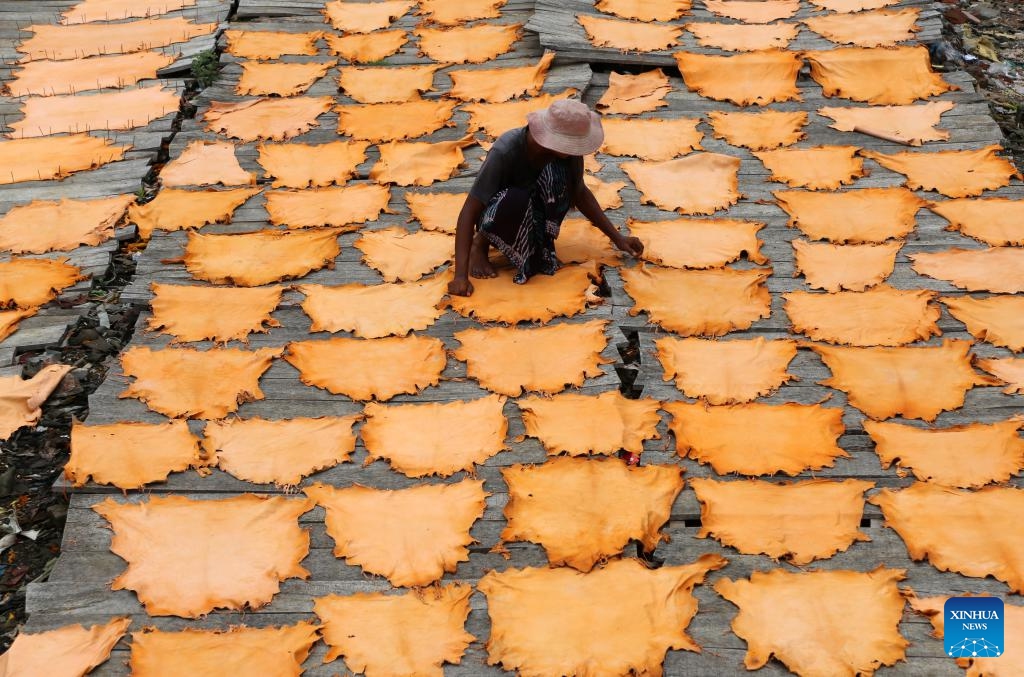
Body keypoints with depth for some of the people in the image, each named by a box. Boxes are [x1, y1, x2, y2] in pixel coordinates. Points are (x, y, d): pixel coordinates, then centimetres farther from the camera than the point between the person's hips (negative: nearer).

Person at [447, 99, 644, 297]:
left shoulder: (568, 150, -19)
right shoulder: (505, 152, -32)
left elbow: (579, 193, 0)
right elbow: (469, 211, -33)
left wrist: (617, 238, -2)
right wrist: (461, 276, -41)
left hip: (537, 212, 3)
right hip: (496, 216, -3)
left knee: (557, 173, -29)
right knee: (515, 200, -40)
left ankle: (541, 244, -11)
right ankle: (480, 244, -10)